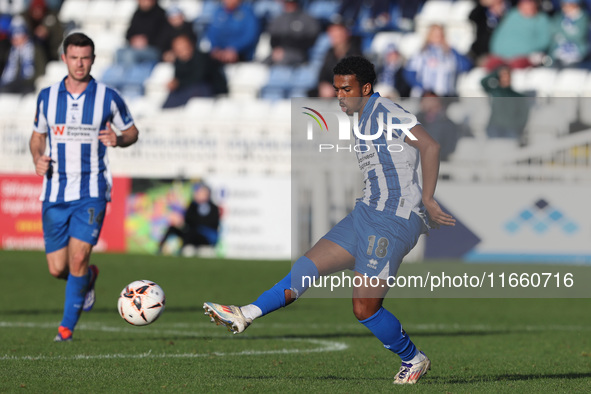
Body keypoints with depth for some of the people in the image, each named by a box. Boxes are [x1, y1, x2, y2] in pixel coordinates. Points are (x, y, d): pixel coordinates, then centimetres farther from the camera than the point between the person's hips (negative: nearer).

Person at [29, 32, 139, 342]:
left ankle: (67, 325, -1)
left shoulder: (108, 98, -1)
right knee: (57, 269, 1)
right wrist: (38, 159, -3)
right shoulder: (47, 96, 5)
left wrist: (119, 139, -12)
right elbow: (38, 135, 18)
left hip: (91, 192, -3)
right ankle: (88, 279, 36)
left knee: (78, 258, -17)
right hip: (55, 192, 3)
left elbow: (131, 131, 11)